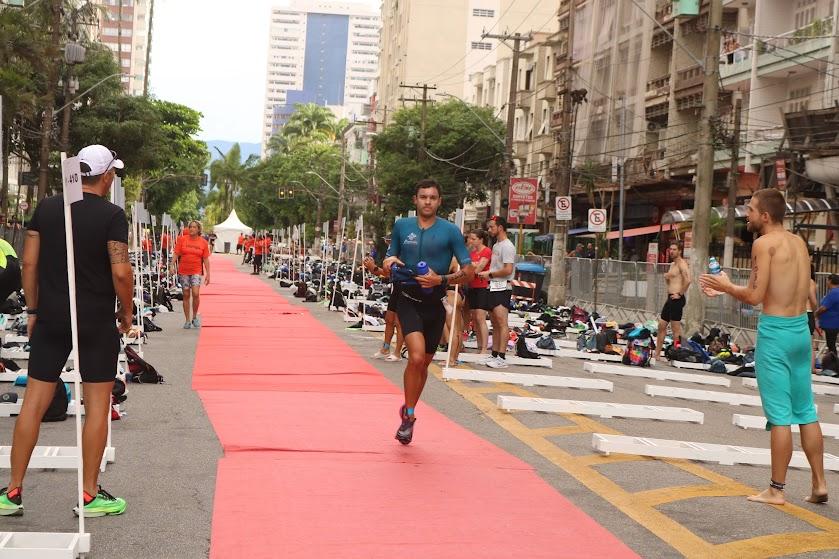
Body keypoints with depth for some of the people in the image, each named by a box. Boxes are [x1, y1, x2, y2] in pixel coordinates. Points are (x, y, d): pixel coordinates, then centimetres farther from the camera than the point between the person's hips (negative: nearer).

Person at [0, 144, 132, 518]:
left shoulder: (46, 208, 5)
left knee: (33, 402, 7)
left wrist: (33, 309, 12)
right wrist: (126, 313, -1)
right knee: (97, 406, 4)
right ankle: (90, 496, 9)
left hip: (50, 318, 4)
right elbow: (120, 272, -15)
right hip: (97, 322, -4)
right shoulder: (111, 215, -8)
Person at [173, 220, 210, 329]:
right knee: (186, 296, 6)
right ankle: (187, 320, 15)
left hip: (196, 272, -1)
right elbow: (176, 254, 3)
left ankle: (195, 317, 5)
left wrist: (208, 274, 2)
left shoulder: (203, 242, 2)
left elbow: (206, 259, 5)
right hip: (183, 271, 1)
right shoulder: (182, 239, 1)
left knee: (195, 294, -16)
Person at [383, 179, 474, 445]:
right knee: (417, 356, -22)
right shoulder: (401, 226, 3)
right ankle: (409, 415, -5)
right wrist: (389, 264, -10)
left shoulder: (450, 231, -4)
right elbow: (390, 261, 14)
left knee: (423, 363, 13)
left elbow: (469, 271, -7)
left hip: (435, 305, 1)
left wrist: (441, 279, -22)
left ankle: (407, 412, 36)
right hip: (408, 301, -1)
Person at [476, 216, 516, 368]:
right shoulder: (496, 246, 21)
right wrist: (486, 274, 7)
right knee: (495, 323, 12)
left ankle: (502, 357, -17)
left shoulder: (507, 246, -11)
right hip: (493, 287, 10)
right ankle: (494, 355, 17)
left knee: (502, 322, -13)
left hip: (502, 288, -10)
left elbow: (508, 270, -19)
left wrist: (490, 274, -11)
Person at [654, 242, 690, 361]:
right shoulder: (672, 264, 19)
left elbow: (687, 280, -26)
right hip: (670, 298, 10)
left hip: (677, 299, -10)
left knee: (675, 328, -7)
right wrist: (667, 277, 9)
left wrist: (680, 294, -19)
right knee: (661, 325, 11)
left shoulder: (681, 263, -11)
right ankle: (657, 354, 16)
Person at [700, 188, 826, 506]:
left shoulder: (764, 243, -11)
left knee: (779, 414, -2)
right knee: (806, 411, 14)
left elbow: (755, 296, -15)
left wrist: (726, 286, 3)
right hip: (801, 329, 8)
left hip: (775, 331, -7)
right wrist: (725, 291, 18)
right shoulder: (798, 242, 12)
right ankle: (819, 485, 17)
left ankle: (776, 490, 6)